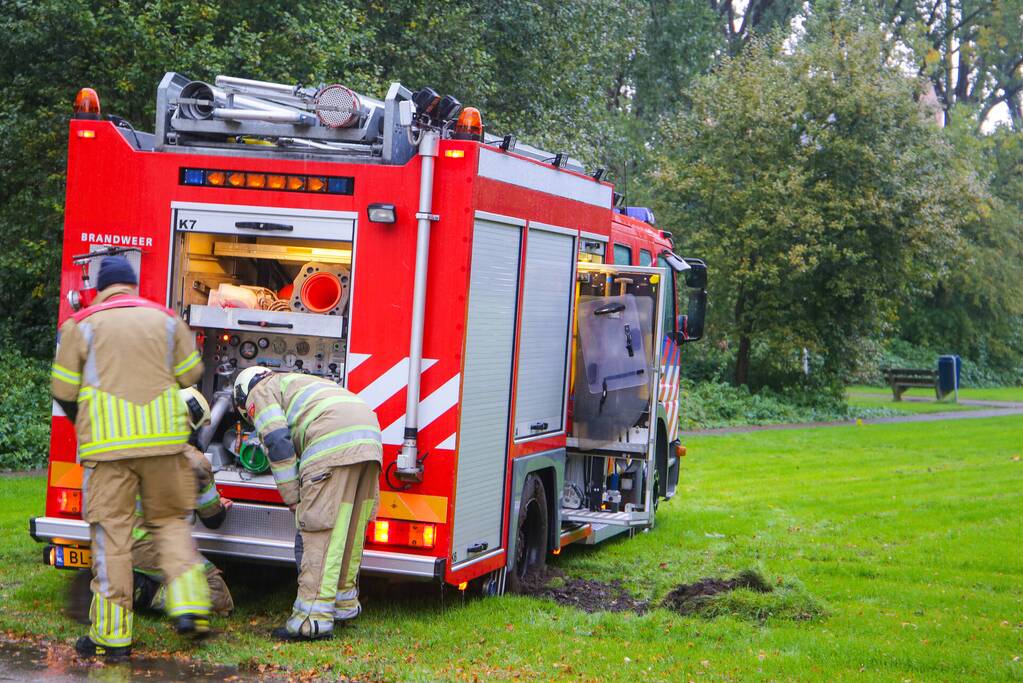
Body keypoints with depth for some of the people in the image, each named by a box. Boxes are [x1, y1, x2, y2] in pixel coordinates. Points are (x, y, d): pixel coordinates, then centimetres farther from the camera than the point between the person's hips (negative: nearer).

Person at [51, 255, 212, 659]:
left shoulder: (82, 325, 5)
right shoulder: (165, 319, 11)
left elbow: (64, 390, 4)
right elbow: (191, 375, 11)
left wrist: (86, 424, 23)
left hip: (107, 442, -2)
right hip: (164, 437, 2)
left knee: (111, 531, 1)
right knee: (169, 521, 17)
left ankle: (112, 635, 1)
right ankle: (190, 606, 1)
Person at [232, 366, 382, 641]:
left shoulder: (260, 393, 14)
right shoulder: (296, 383, 40)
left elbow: (277, 442, -1)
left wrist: (293, 498, 2)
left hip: (334, 444, -8)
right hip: (370, 438, 8)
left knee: (319, 529, -8)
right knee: (352, 528, 18)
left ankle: (314, 617, -12)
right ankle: (344, 603, 30)